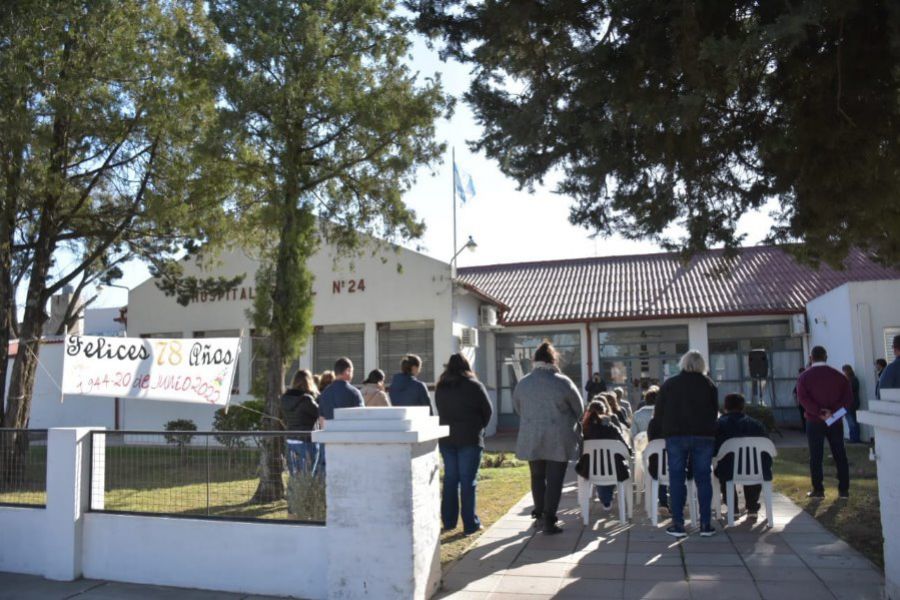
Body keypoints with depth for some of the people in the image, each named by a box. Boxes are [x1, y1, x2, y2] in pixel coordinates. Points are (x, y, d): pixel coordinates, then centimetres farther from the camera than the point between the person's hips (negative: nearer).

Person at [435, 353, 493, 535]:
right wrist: (479, 427, 13)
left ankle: (448, 521, 17)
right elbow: (488, 411, -2)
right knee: (468, 481, -1)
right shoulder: (474, 386, -7)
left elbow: (441, 411, 9)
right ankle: (470, 524, 2)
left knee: (450, 479, 12)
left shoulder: (440, 388, 6)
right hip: (470, 438, -4)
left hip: (446, 438, 4)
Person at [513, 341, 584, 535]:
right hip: (558, 440, -3)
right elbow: (579, 410, 0)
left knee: (537, 477, 18)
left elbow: (517, 409, 10)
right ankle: (549, 521, 4)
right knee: (554, 480, 4)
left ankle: (539, 514, 29)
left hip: (531, 440, 4)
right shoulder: (563, 382, -11)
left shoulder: (522, 383, -1)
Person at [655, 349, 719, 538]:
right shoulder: (708, 384, 6)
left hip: (675, 436, 0)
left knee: (676, 479, 2)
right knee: (704, 479, 6)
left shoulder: (669, 384, 5)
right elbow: (715, 411, 10)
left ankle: (678, 525, 2)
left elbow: (659, 412, 6)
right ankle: (705, 525, 7)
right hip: (704, 436, 1)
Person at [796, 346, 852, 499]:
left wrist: (819, 412, -17)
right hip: (836, 422, 2)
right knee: (840, 455, 9)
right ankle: (844, 489, 10)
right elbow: (848, 397, -4)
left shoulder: (805, 377, -3)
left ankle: (818, 489, 4)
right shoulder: (839, 375, 4)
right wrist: (834, 411, -12)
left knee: (816, 456, 3)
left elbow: (803, 398, -15)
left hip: (814, 422, -2)